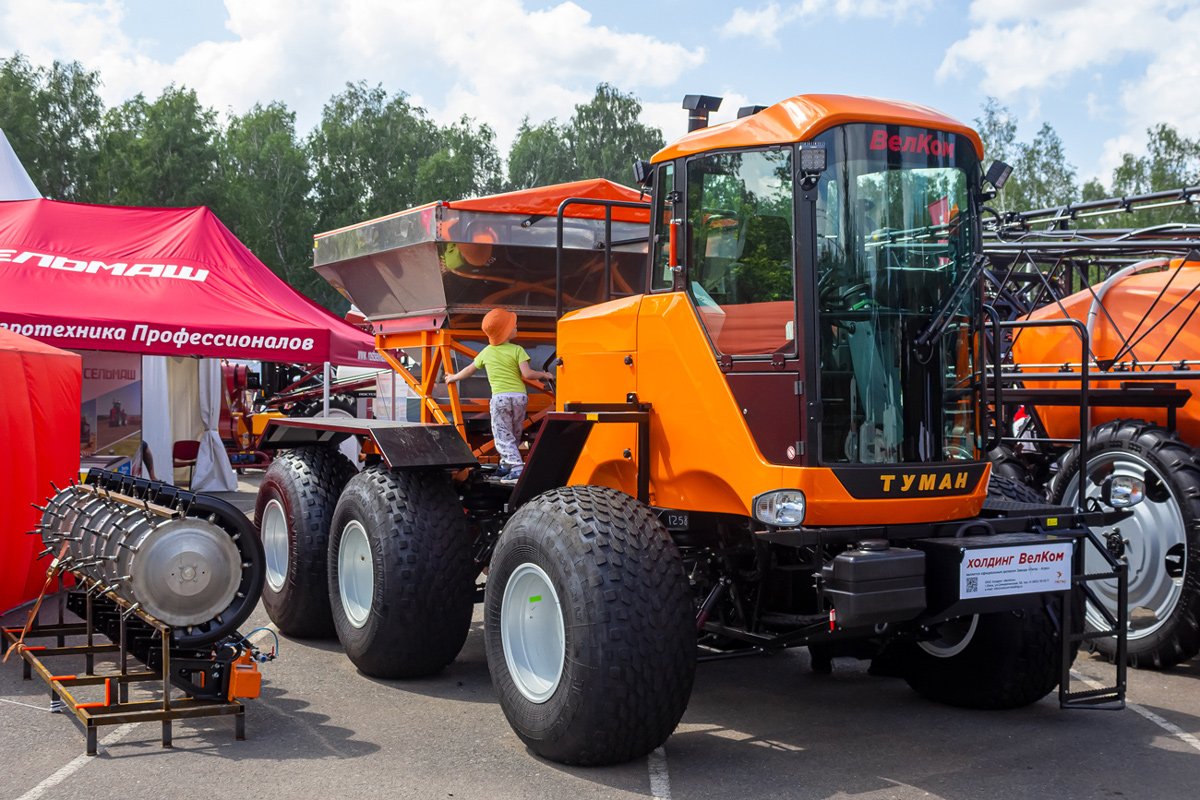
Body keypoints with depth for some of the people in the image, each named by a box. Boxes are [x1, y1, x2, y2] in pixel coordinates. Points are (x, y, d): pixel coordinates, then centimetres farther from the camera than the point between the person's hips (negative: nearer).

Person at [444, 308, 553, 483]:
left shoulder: (486, 352, 11)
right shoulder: (517, 350, 1)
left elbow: (470, 370, 23)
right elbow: (527, 374, -10)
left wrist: (454, 377, 41)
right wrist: (543, 375, 8)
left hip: (500, 397, 0)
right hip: (520, 396, 1)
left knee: (504, 438, -4)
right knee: (514, 436, 17)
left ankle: (518, 470, -19)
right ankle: (506, 467, 24)